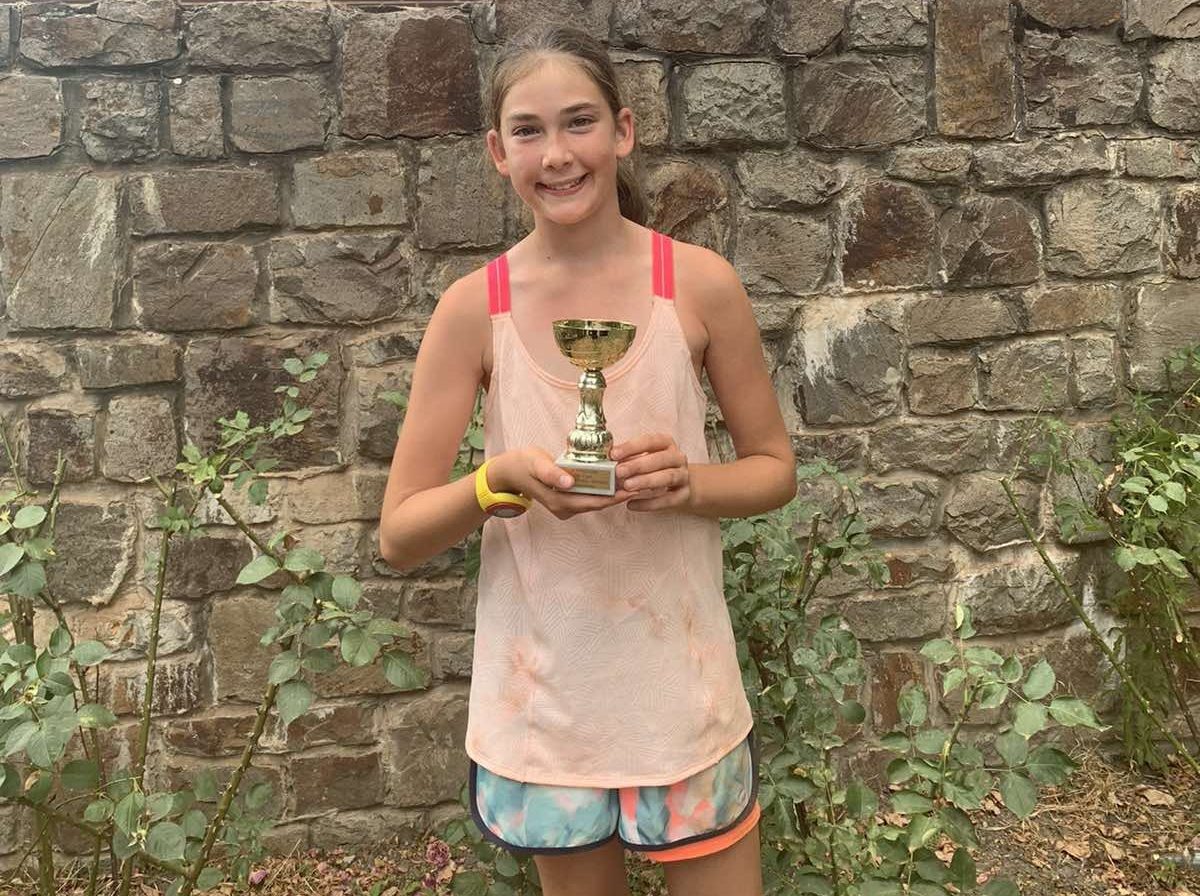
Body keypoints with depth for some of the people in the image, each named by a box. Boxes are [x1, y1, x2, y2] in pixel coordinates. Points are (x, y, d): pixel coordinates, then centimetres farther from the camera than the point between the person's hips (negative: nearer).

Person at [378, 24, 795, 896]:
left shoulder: (700, 283, -8)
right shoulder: (474, 308, -8)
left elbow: (775, 469, 2)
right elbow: (398, 535, -6)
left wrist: (688, 484, -19)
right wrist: (501, 479, -25)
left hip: (681, 680, 0)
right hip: (542, 690, 1)